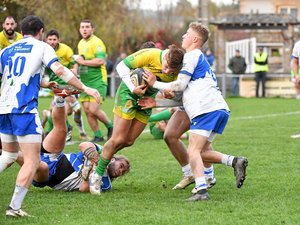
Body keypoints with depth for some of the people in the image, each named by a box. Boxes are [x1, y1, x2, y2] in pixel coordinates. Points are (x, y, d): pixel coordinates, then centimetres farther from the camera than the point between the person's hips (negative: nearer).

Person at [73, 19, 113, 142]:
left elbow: (100, 61, -24)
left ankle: (110, 126, 10)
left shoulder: (96, 42, -12)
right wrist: (75, 68, 11)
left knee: (94, 110, -15)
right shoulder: (81, 43, 16)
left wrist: (83, 62, -17)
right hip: (85, 82, 8)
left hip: (97, 81, -8)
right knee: (87, 110, 2)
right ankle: (98, 136, 11)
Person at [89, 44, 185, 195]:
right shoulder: (150, 55, -28)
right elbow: (122, 66, -19)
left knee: (129, 141, 2)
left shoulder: (176, 73, -16)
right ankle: (97, 174, 5)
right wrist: (133, 88, -29)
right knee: (118, 139, -8)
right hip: (129, 93, -5)